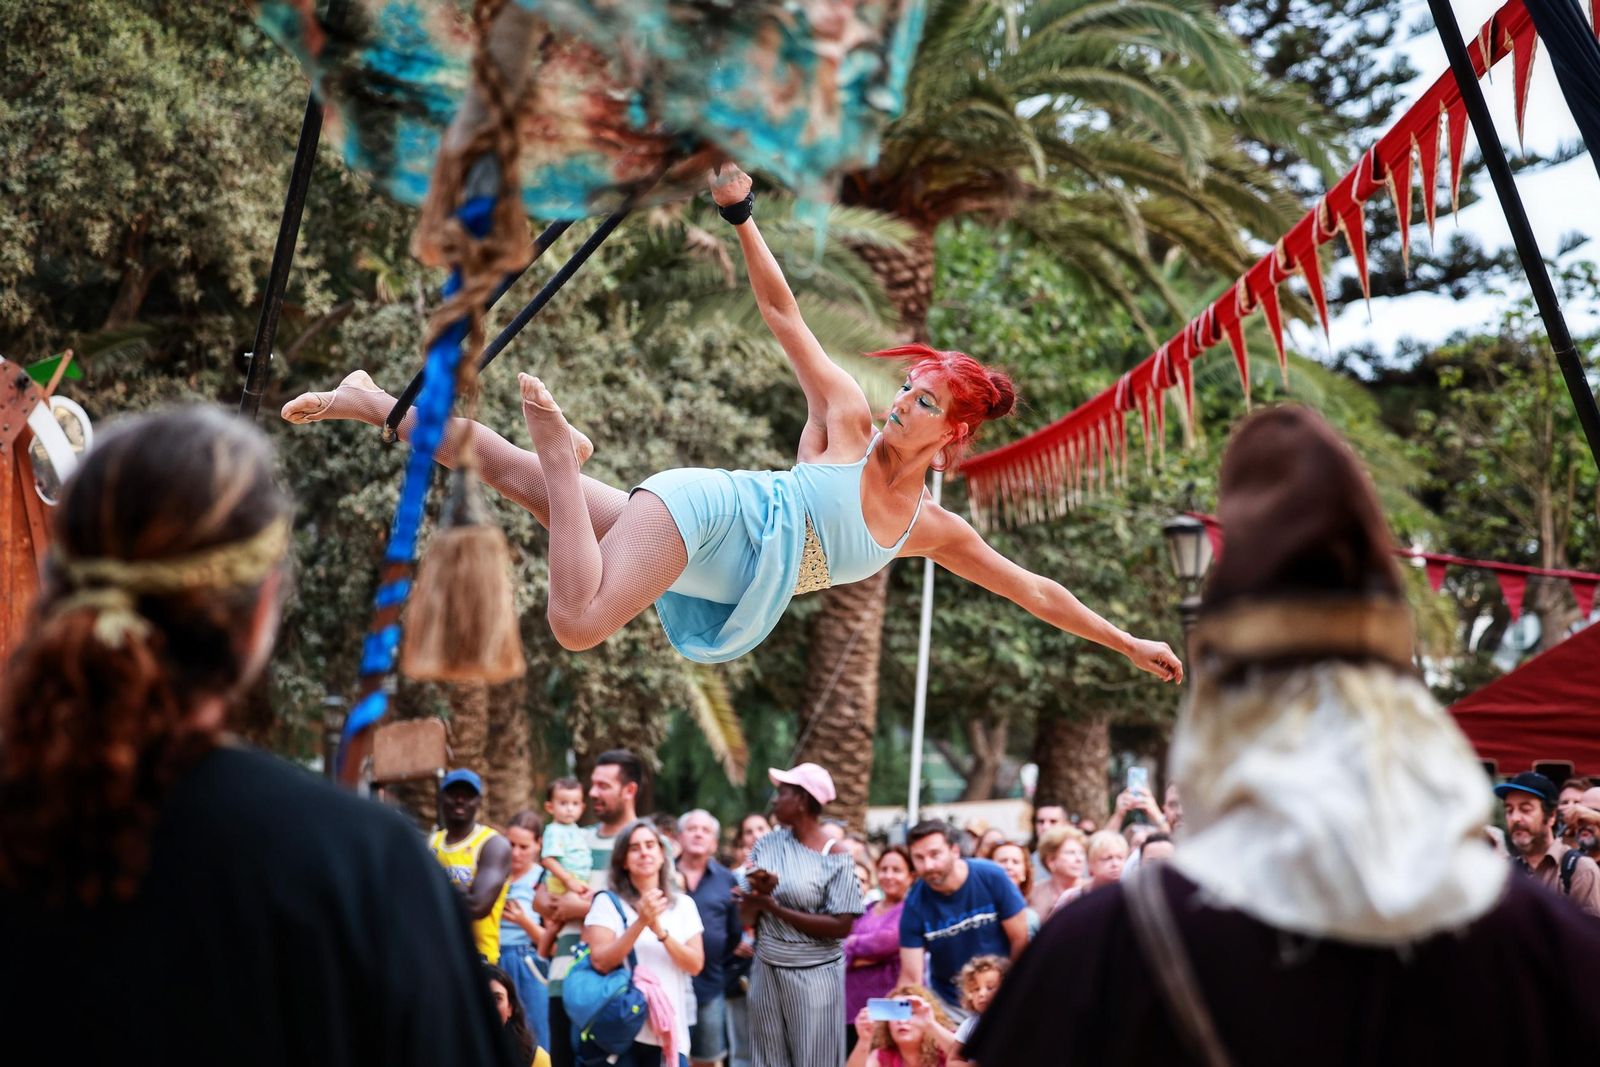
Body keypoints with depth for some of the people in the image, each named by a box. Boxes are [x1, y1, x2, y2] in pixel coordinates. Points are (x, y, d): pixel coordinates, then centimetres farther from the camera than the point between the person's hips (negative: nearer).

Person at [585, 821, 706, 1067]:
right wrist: (641, 922, -18)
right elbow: (600, 962, -10)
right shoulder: (608, 902, 1)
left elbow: (695, 964, 0)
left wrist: (660, 930, -14)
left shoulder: (683, 905, 10)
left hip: (669, 1031, 3)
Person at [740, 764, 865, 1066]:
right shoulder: (768, 844, 5)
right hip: (767, 972, 5)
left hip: (814, 976, -5)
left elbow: (841, 926, -16)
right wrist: (759, 892, -17)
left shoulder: (834, 857, -9)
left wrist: (775, 908, -17)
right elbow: (747, 914, 7)